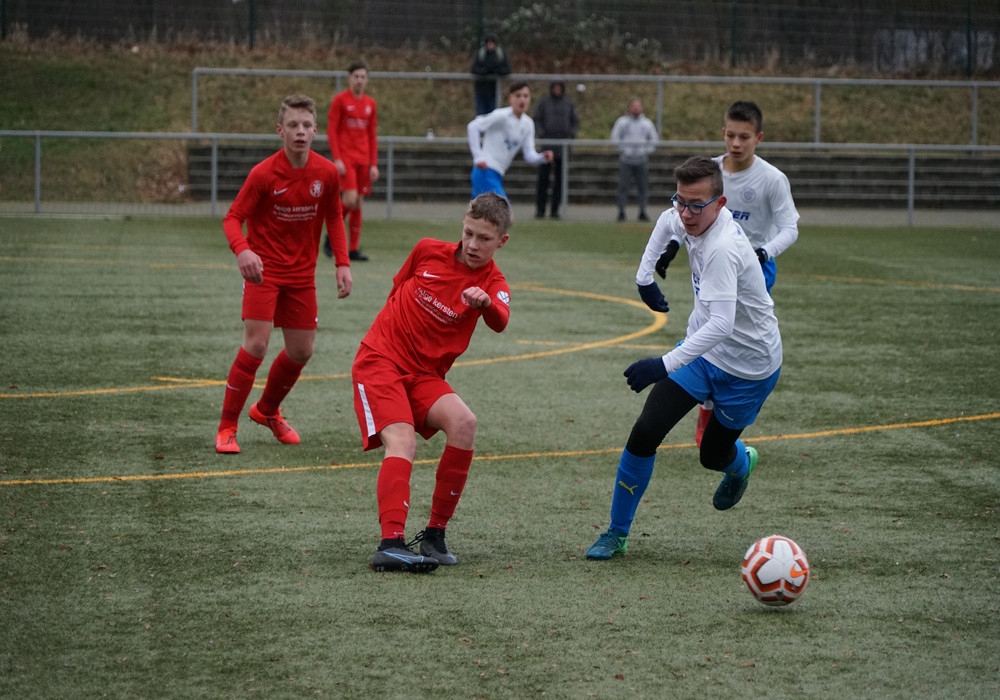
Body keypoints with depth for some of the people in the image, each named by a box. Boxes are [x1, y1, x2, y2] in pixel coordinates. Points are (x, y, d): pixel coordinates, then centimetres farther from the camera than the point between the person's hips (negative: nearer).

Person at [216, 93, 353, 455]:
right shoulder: (263, 173, -18)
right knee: (256, 344, -17)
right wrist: (242, 251, -37)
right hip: (264, 268, -5)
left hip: (302, 273, 5)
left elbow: (333, 217, 9)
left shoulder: (327, 173, -6)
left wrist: (342, 263, -1)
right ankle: (227, 427, -6)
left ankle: (267, 410, 37)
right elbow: (232, 218, -17)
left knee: (301, 351, 10)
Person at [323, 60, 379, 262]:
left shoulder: (370, 103, 12)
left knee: (358, 204, 4)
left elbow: (372, 136, 14)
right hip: (345, 157, -5)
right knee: (350, 199, -19)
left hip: (363, 159, 5)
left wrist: (374, 164, 8)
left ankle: (353, 249, 8)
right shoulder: (340, 100, -2)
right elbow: (331, 130, -5)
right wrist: (337, 158, -13)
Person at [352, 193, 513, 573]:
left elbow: (499, 322, -30)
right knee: (402, 442, -25)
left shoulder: (493, 284, -5)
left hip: (424, 375, 2)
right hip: (379, 360, -2)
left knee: (463, 422, -26)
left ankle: (434, 536, -13)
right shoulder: (428, 251, 0)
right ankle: (391, 543, -41)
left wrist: (485, 302, -51)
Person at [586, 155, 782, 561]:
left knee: (714, 455, 14)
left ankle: (740, 463, 54)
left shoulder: (723, 249, -35)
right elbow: (668, 222, 18)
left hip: (747, 366, -6)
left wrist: (666, 365, -50)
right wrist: (645, 277, 15)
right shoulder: (691, 220, -9)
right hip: (702, 347, 6)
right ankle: (617, 534, 3)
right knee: (645, 432, -10)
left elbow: (721, 324, -44)